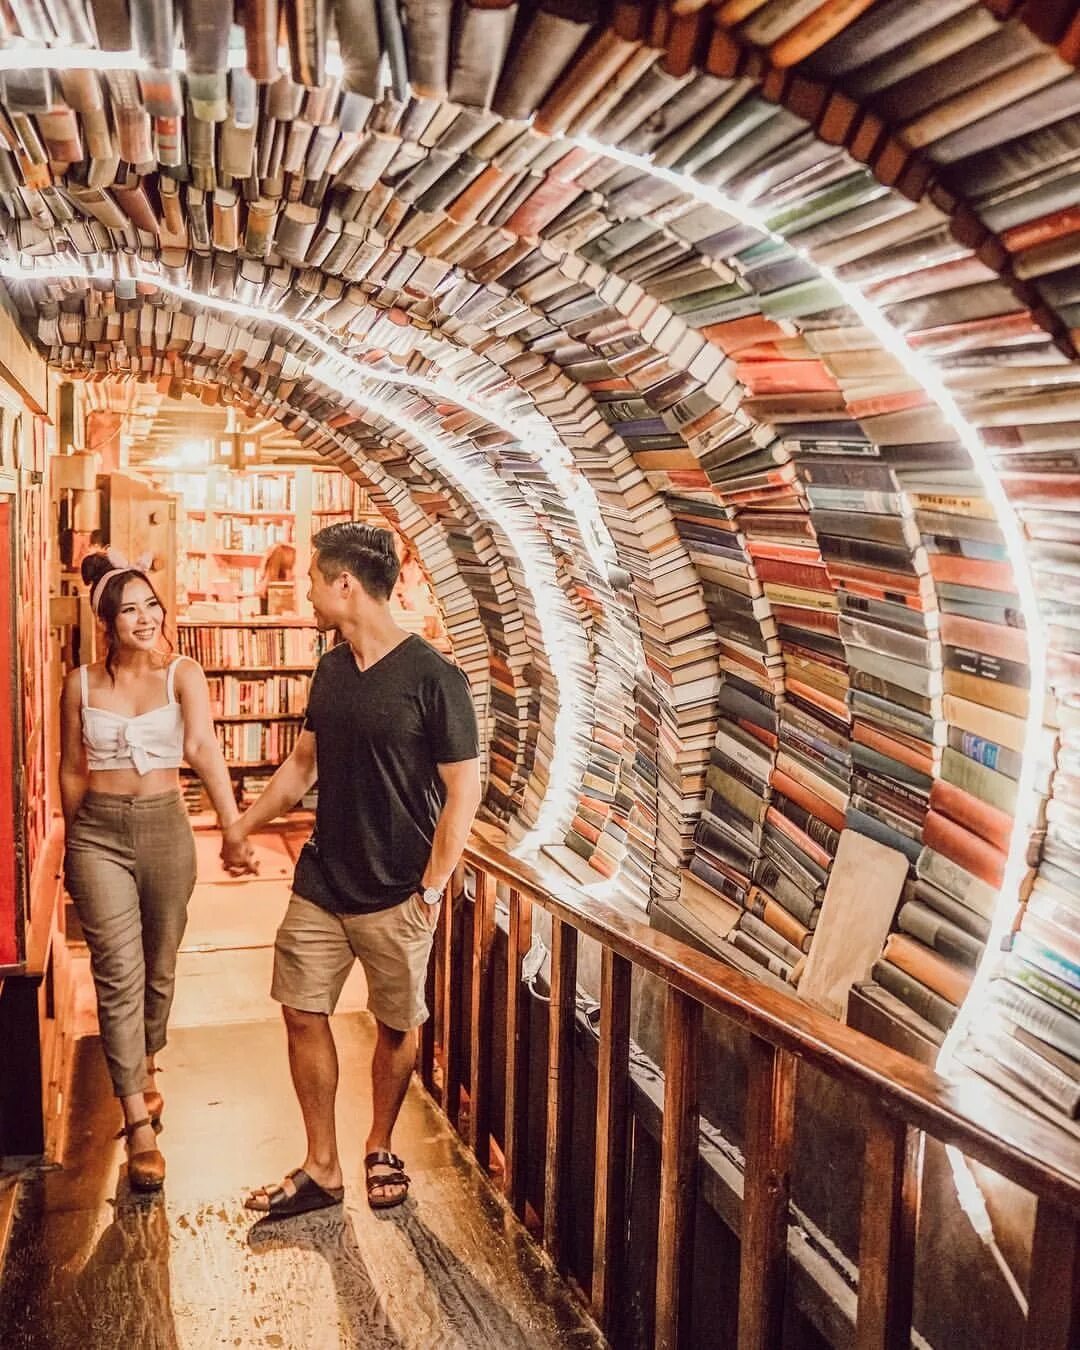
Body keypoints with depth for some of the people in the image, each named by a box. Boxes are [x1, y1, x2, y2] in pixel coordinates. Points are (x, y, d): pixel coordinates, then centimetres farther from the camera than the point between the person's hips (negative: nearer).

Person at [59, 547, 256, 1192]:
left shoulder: (183, 674, -6)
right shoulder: (82, 684, 0)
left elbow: (203, 746, -23)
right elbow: (72, 770, 9)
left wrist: (234, 827, -35)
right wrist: (73, 845, 14)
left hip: (165, 828, 0)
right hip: (99, 831, 0)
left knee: (160, 968, 15)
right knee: (120, 974, -5)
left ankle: (145, 1068, 43)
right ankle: (140, 1123, 1)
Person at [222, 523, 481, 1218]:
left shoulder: (434, 677, -16)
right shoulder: (331, 671, 5)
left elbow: (464, 789, -14)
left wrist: (432, 887, -15)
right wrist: (245, 825, 23)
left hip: (396, 895, -6)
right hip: (321, 882, 6)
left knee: (397, 1025, 11)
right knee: (303, 1014, 8)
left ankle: (381, 1149, 34)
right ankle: (321, 1169, 23)